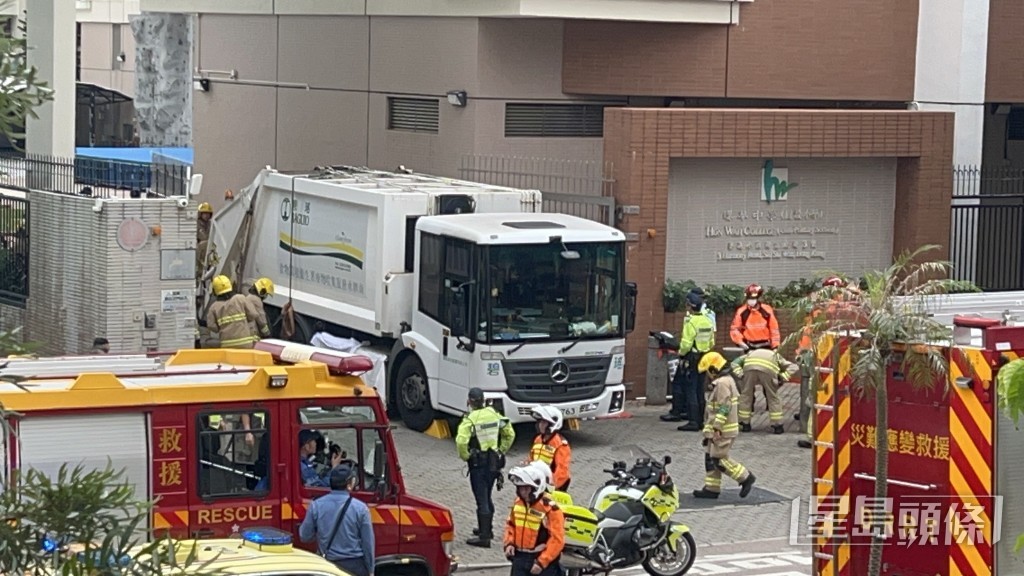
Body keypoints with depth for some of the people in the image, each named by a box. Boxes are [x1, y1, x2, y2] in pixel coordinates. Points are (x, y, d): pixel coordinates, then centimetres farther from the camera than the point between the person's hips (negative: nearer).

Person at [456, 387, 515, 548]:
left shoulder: (470, 419, -17)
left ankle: (484, 537, -3)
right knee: (486, 497, 23)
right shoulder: (494, 414, 4)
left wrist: (465, 456, -12)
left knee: (482, 500, -4)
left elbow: (461, 441, -29)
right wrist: (501, 451, 16)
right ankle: (487, 528, 37)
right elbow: (510, 434, 11)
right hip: (494, 461, 7)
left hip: (478, 463, -7)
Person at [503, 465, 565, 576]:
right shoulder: (518, 502, 3)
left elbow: (557, 539, -20)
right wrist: (509, 543, 2)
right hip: (520, 557, 7)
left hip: (543, 559, -6)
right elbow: (510, 524, 20)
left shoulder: (550, 508, -20)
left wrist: (542, 562, -21)